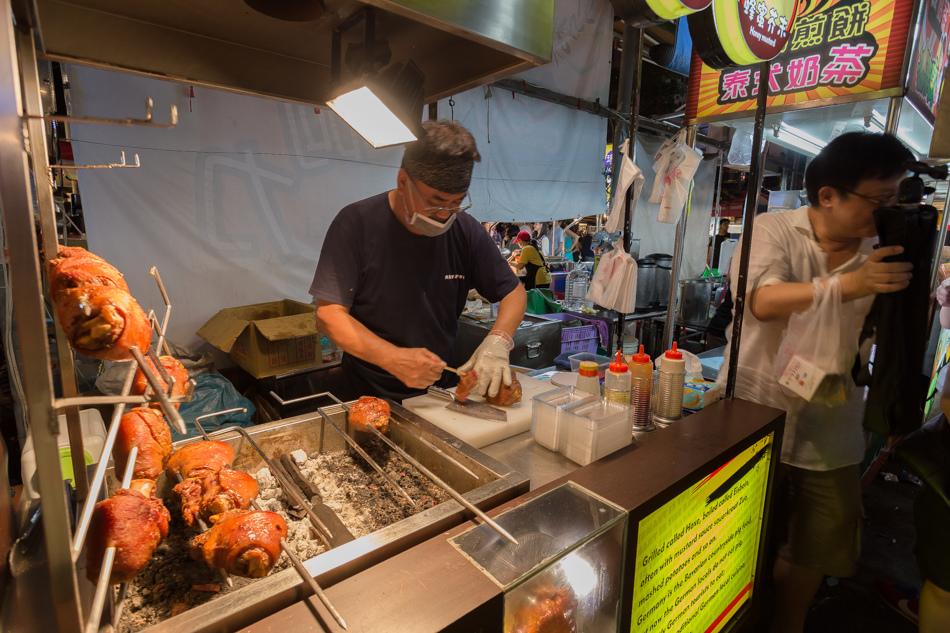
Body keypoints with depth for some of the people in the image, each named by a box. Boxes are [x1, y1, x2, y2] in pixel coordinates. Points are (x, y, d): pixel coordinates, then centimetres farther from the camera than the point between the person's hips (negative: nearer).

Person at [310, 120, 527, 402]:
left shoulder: (465, 230, -1)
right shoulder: (356, 223, -10)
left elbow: (513, 291, 5)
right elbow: (328, 316, -13)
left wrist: (498, 341, -15)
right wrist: (394, 359, -26)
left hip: (440, 387, 1)